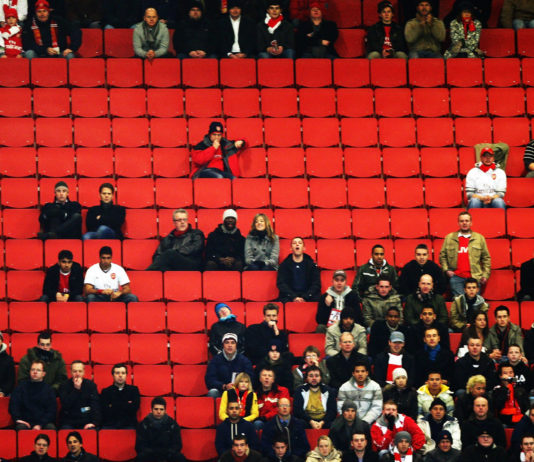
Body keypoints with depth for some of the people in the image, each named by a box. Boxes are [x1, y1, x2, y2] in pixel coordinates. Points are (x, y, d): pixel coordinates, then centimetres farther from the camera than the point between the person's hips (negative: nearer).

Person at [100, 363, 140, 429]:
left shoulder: (133, 389, 16)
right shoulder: (105, 391, 12)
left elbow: (134, 408, 1)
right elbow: (105, 411, -1)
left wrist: (113, 406, 0)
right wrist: (127, 405, -1)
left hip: (128, 425, 1)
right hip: (110, 425, -1)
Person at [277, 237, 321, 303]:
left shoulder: (312, 265, 12)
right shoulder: (284, 265, 10)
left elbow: (316, 284, 5)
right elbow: (281, 284, 1)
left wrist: (305, 298, -12)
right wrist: (294, 297, -15)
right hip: (289, 296, -1)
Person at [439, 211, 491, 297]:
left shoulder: (479, 238, 12)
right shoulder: (449, 238, 12)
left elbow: (486, 258, 13)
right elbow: (442, 255, 16)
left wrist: (485, 275, 4)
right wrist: (446, 270, 3)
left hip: (474, 277, 0)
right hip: (456, 277, 0)